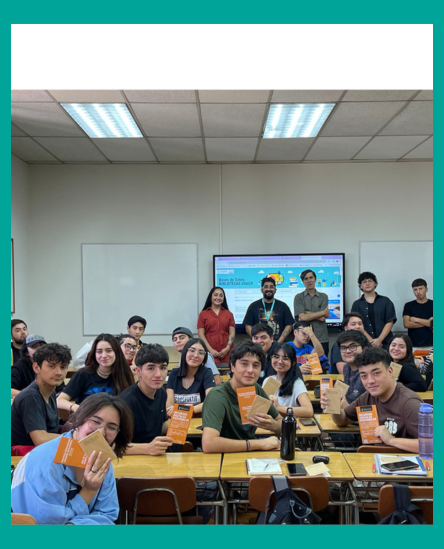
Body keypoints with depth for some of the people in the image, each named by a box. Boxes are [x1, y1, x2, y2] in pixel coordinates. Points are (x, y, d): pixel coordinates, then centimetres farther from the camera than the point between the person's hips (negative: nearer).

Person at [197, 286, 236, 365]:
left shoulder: (229, 314, 13)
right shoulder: (203, 314, 8)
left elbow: (232, 333, 8)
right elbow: (201, 334, 3)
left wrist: (227, 348, -7)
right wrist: (210, 350, -8)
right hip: (210, 352, -1)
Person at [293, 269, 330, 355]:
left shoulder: (323, 296, 9)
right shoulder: (298, 297, 5)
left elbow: (323, 318, -2)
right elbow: (303, 317, -8)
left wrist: (307, 313, -4)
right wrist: (322, 312, -4)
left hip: (322, 338, 1)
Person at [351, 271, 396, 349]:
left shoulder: (385, 301, 10)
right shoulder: (357, 304, 9)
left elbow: (390, 322, 3)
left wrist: (379, 339, -9)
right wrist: (371, 340, -10)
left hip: (385, 343, 0)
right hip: (366, 344, 0)